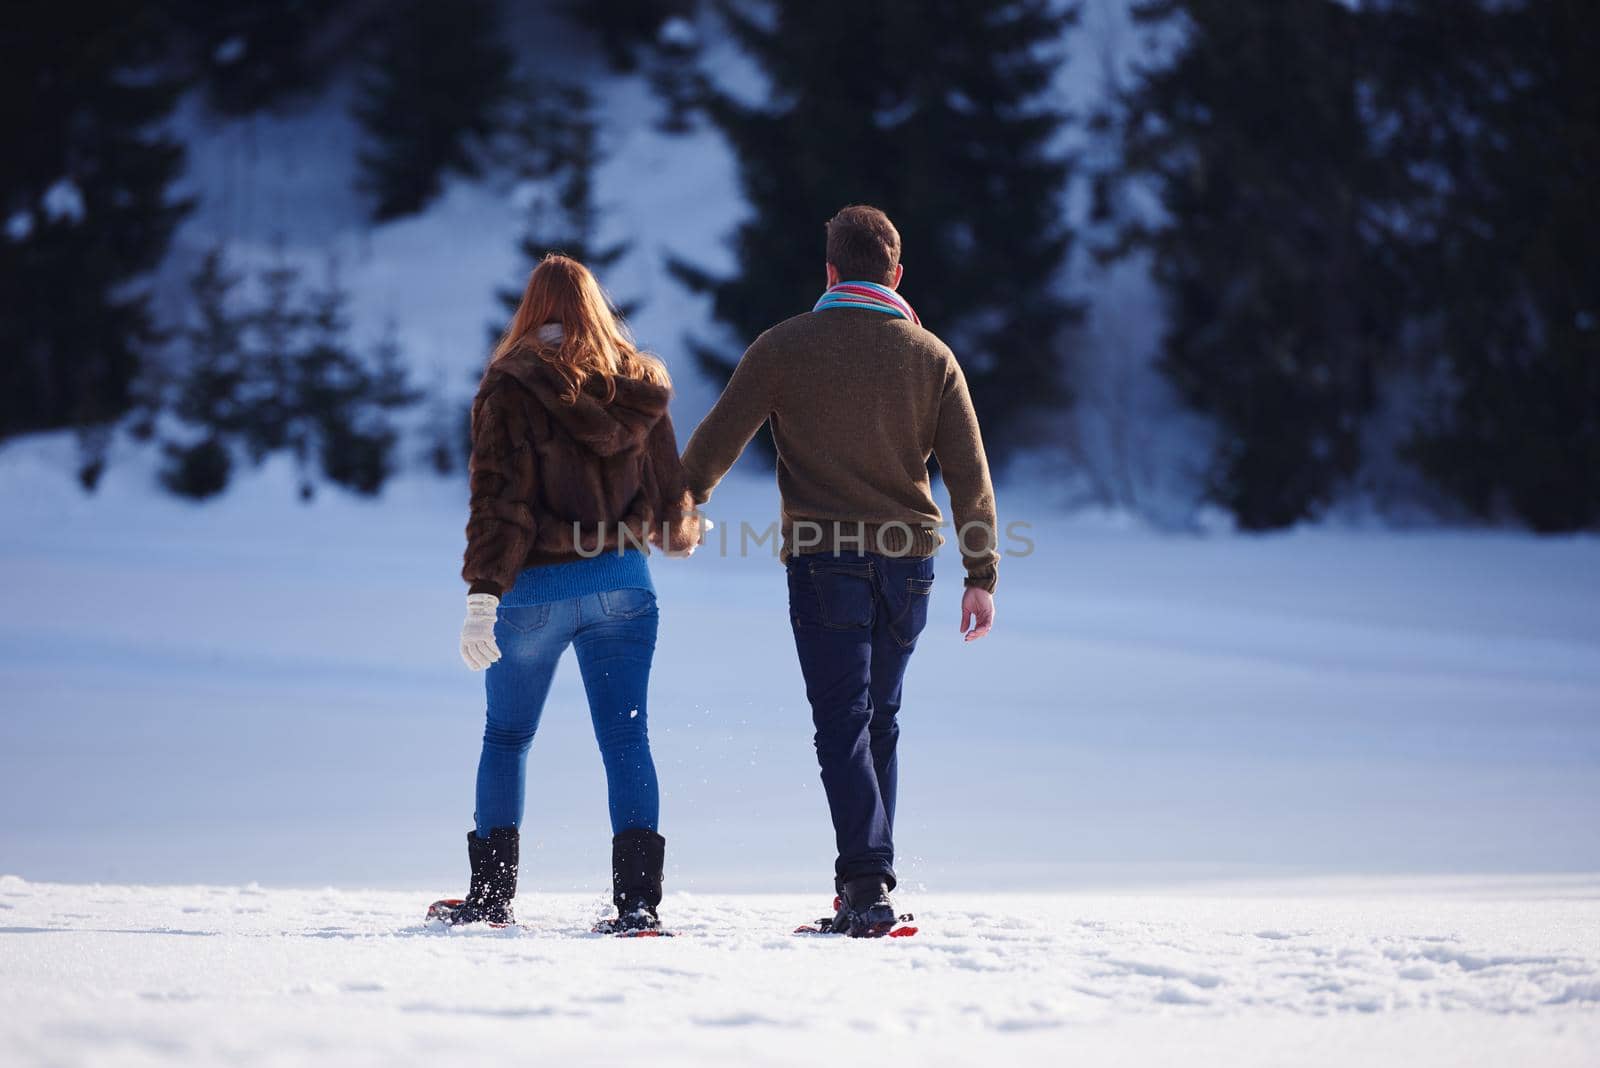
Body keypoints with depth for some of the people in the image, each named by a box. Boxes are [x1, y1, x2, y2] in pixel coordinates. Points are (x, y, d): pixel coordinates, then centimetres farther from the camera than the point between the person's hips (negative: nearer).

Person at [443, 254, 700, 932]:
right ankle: (637, 898, -6)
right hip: (622, 583, 3)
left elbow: (498, 498, -13)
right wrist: (680, 537, 33)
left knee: (506, 738, 13)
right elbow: (669, 490, 11)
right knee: (626, 740, 2)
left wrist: (481, 596, -14)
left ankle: (491, 894, 16)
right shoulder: (640, 385, 4)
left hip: (534, 589, -3)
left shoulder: (512, 387, -7)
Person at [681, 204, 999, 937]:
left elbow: (718, 439, 2)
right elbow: (969, 474, 2)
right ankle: (871, 881, 16)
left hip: (824, 560, -3)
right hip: (907, 560, 3)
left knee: (843, 724, -4)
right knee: (881, 723, 14)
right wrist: (981, 575, 5)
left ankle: (865, 880, -17)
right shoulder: (931, 356, 3)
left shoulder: (784, 348, -3)